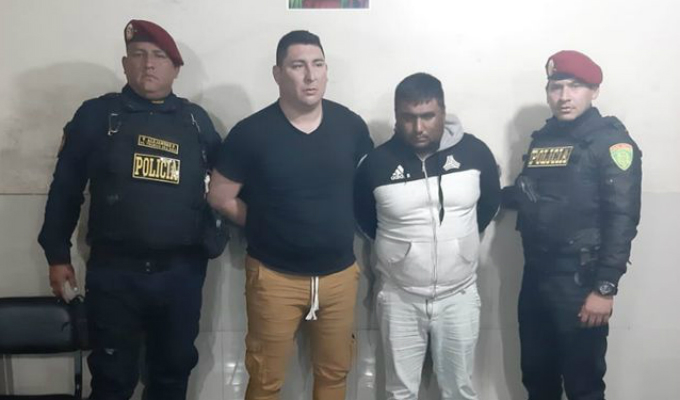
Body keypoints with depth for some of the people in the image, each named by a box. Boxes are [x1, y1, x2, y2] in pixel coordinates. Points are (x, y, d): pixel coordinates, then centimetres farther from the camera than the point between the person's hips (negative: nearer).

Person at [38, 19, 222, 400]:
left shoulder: (196, 120, 7)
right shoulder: (96, 115, 1)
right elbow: (65, 188, 4)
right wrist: (57, 254, 3)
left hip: (182, 272, 2)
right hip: (113, 272, -2)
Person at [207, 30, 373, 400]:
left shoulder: (351, 126, -4)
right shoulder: (251, 133, -11)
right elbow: (220, 198, -1)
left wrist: (338, 227, 3)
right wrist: (266, 226, 2)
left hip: (339, 273, 3)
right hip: (275, 276, -2)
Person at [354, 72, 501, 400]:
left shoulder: (474, 151, -8)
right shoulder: (377, 162, -10)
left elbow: (491, 201, 11)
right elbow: (362, 215, 8)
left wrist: (462, 239, 9)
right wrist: (396, 245, 6)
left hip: (459, 295, 1)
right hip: (400, 297, 0)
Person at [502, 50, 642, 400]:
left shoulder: (611, 142, -8)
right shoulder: (542, 139, 12)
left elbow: (622, 218, -15)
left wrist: (605, 287, -20)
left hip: (579, 280, -6)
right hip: (535, 275, 6)